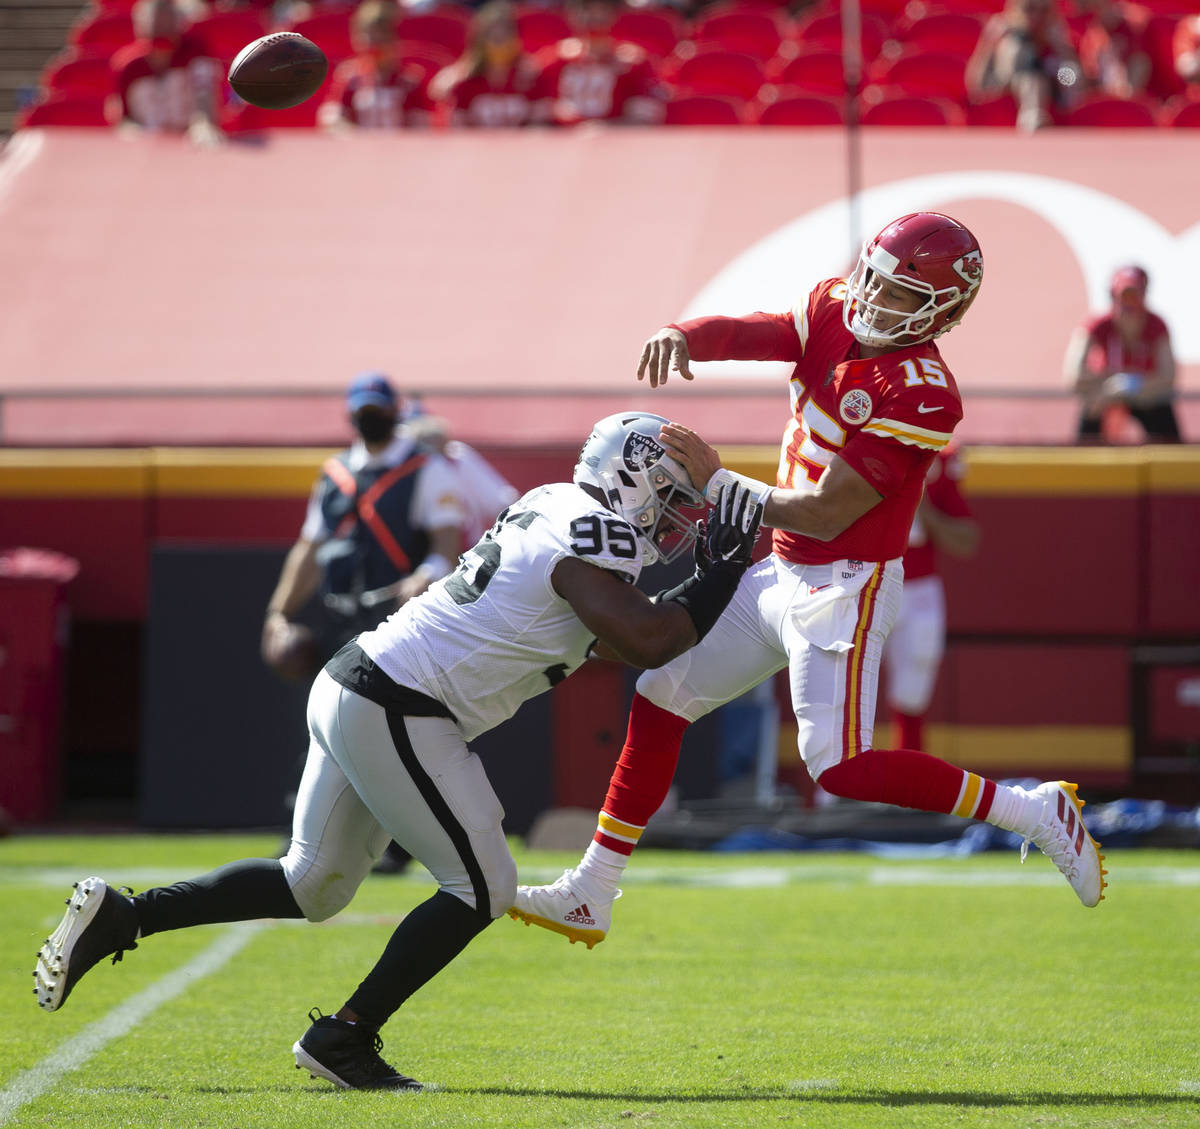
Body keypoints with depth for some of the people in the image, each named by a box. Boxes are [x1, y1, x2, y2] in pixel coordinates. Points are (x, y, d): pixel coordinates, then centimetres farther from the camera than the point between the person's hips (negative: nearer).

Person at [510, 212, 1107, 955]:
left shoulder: (922, 395, -22)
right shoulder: (835, 313, 0)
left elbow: (825, 514, -23)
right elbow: (748, 334, -12)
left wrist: (716, 481, -18)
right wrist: (683, 336, -35)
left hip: (846, 588, -9)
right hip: (785, 577, 9)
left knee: (841, 767, -20)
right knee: (660, 702, 11)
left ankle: (1035, 813, -7)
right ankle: (589, 898, 21)